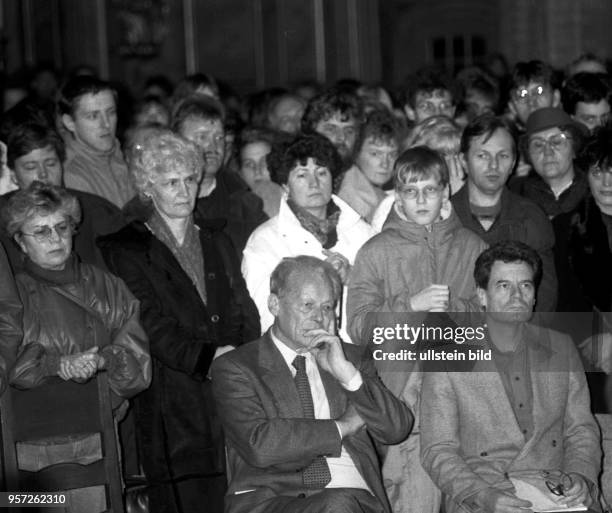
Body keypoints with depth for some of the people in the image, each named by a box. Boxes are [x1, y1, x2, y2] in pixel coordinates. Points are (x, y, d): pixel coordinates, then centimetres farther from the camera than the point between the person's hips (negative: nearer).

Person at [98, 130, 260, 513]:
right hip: (173, 405, -4)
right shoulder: (124, 250, 4)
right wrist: (208, 357, -16)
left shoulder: (217, 242, 20)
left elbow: (245, 314, 12)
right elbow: (152, 326, -7)